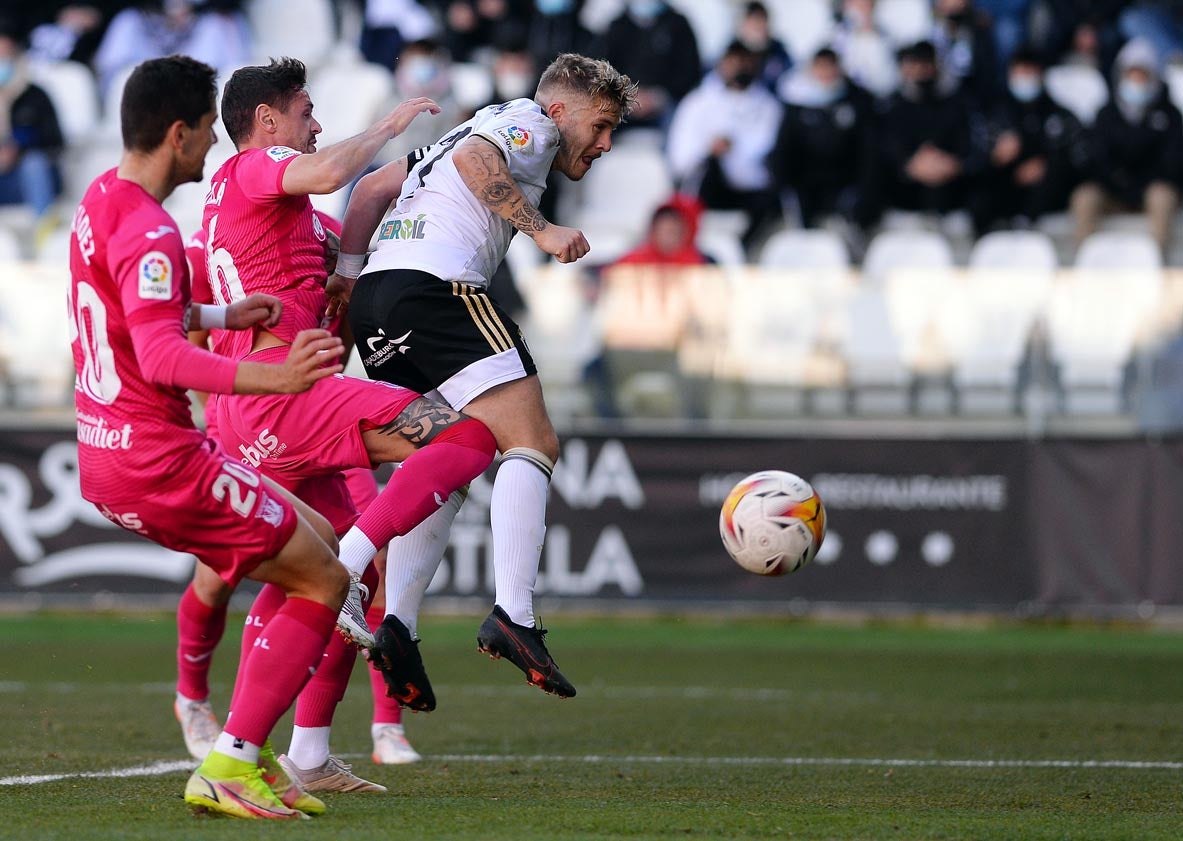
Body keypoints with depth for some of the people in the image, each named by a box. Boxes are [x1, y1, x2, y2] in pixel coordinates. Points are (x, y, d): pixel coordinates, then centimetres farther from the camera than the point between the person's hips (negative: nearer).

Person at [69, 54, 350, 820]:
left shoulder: (100, 203, 11)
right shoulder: (150, 233, -21)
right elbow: (162, 358, -33)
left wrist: (219, 317, 36)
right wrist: (275, 378, -43)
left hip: (107, 459, 10)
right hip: (160, 461, -10)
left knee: (318, 549, 19)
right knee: (324, 581, -3)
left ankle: (251, 754, 14)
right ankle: (227, 769, -9)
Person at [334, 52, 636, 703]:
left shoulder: (490, 125, 34)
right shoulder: (530, 123, 7)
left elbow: (374, 186, 29)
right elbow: (475, 158, -15)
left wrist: (347, 270, 20)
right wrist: (542, 231, -13)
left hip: (374, 306, 10)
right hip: (435, 286, -10)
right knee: (531, 444, -12)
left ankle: (396, 624, -1)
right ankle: (513, 618, -27)